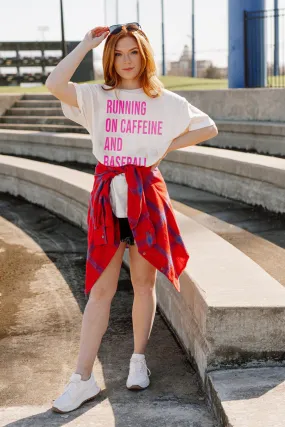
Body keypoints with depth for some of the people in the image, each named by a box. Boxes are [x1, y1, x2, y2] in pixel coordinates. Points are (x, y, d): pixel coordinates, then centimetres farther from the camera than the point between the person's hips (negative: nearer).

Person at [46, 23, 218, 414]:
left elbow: (209, 128, 11)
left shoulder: (166, 101, 5)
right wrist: (87, 44, -8)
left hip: (147, 194, 0)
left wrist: (169, 146, 2)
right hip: (107, 194, 0)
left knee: (144, 284, 8)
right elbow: (54, 84, -15)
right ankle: (83, 379, 4)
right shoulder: (97, 97, 3)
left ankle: (138, 361, 27)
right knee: (100, 289, 0)